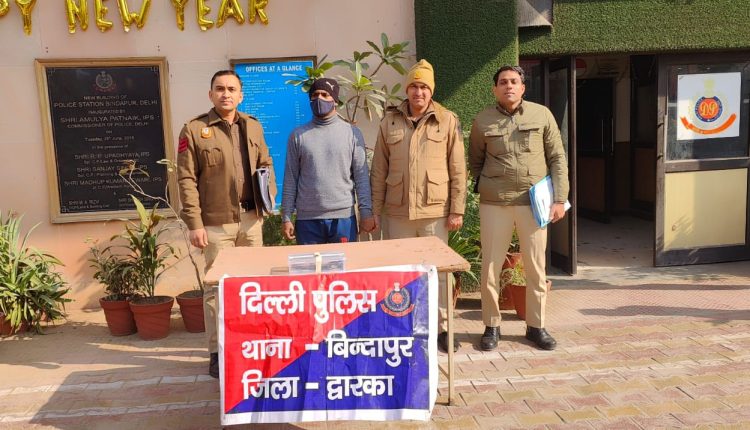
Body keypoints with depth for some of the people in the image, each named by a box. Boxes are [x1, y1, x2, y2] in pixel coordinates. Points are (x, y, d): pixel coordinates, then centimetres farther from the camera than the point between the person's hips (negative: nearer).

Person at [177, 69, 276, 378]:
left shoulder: (253, 126, 10)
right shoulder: (194, 130, -4)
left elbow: (265, 164, 19)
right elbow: (187, 180, -8)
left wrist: (269, 193, 1)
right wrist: (195, 224, -13)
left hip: (251, 219, 5)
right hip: (216, 223, -4)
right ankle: (218, 353, 13)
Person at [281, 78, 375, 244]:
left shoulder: (352, 133, 3)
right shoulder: (298, 135, 6)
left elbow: (361, 176, 2)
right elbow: (290, 179, 5)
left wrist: (366, 213, -4)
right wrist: (286, 217, 1)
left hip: (344, 217, 0)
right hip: (307, 219, 1)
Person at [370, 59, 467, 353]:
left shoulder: (448, 121, 1)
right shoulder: (390, 122, 6)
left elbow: (458, 170, 0)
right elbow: (379, 171, 7)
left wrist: (457, 210, -4)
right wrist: (374, 209, 3)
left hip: (435, 211, -2)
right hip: (398, 212, 2)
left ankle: (443, 328, 22)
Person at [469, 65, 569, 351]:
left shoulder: (542, 115, 2)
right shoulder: (483, 121, 2)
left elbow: (557, 158, 3)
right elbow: (475, 161, 13)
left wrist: (560, 199, -2)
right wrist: (488, 187, 5)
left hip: (534, 203, 0)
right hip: (494, 205, 0)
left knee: (536, 268, 8)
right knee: (490, 268, 4)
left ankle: (536, 326, 24)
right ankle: (492, 326, 20)